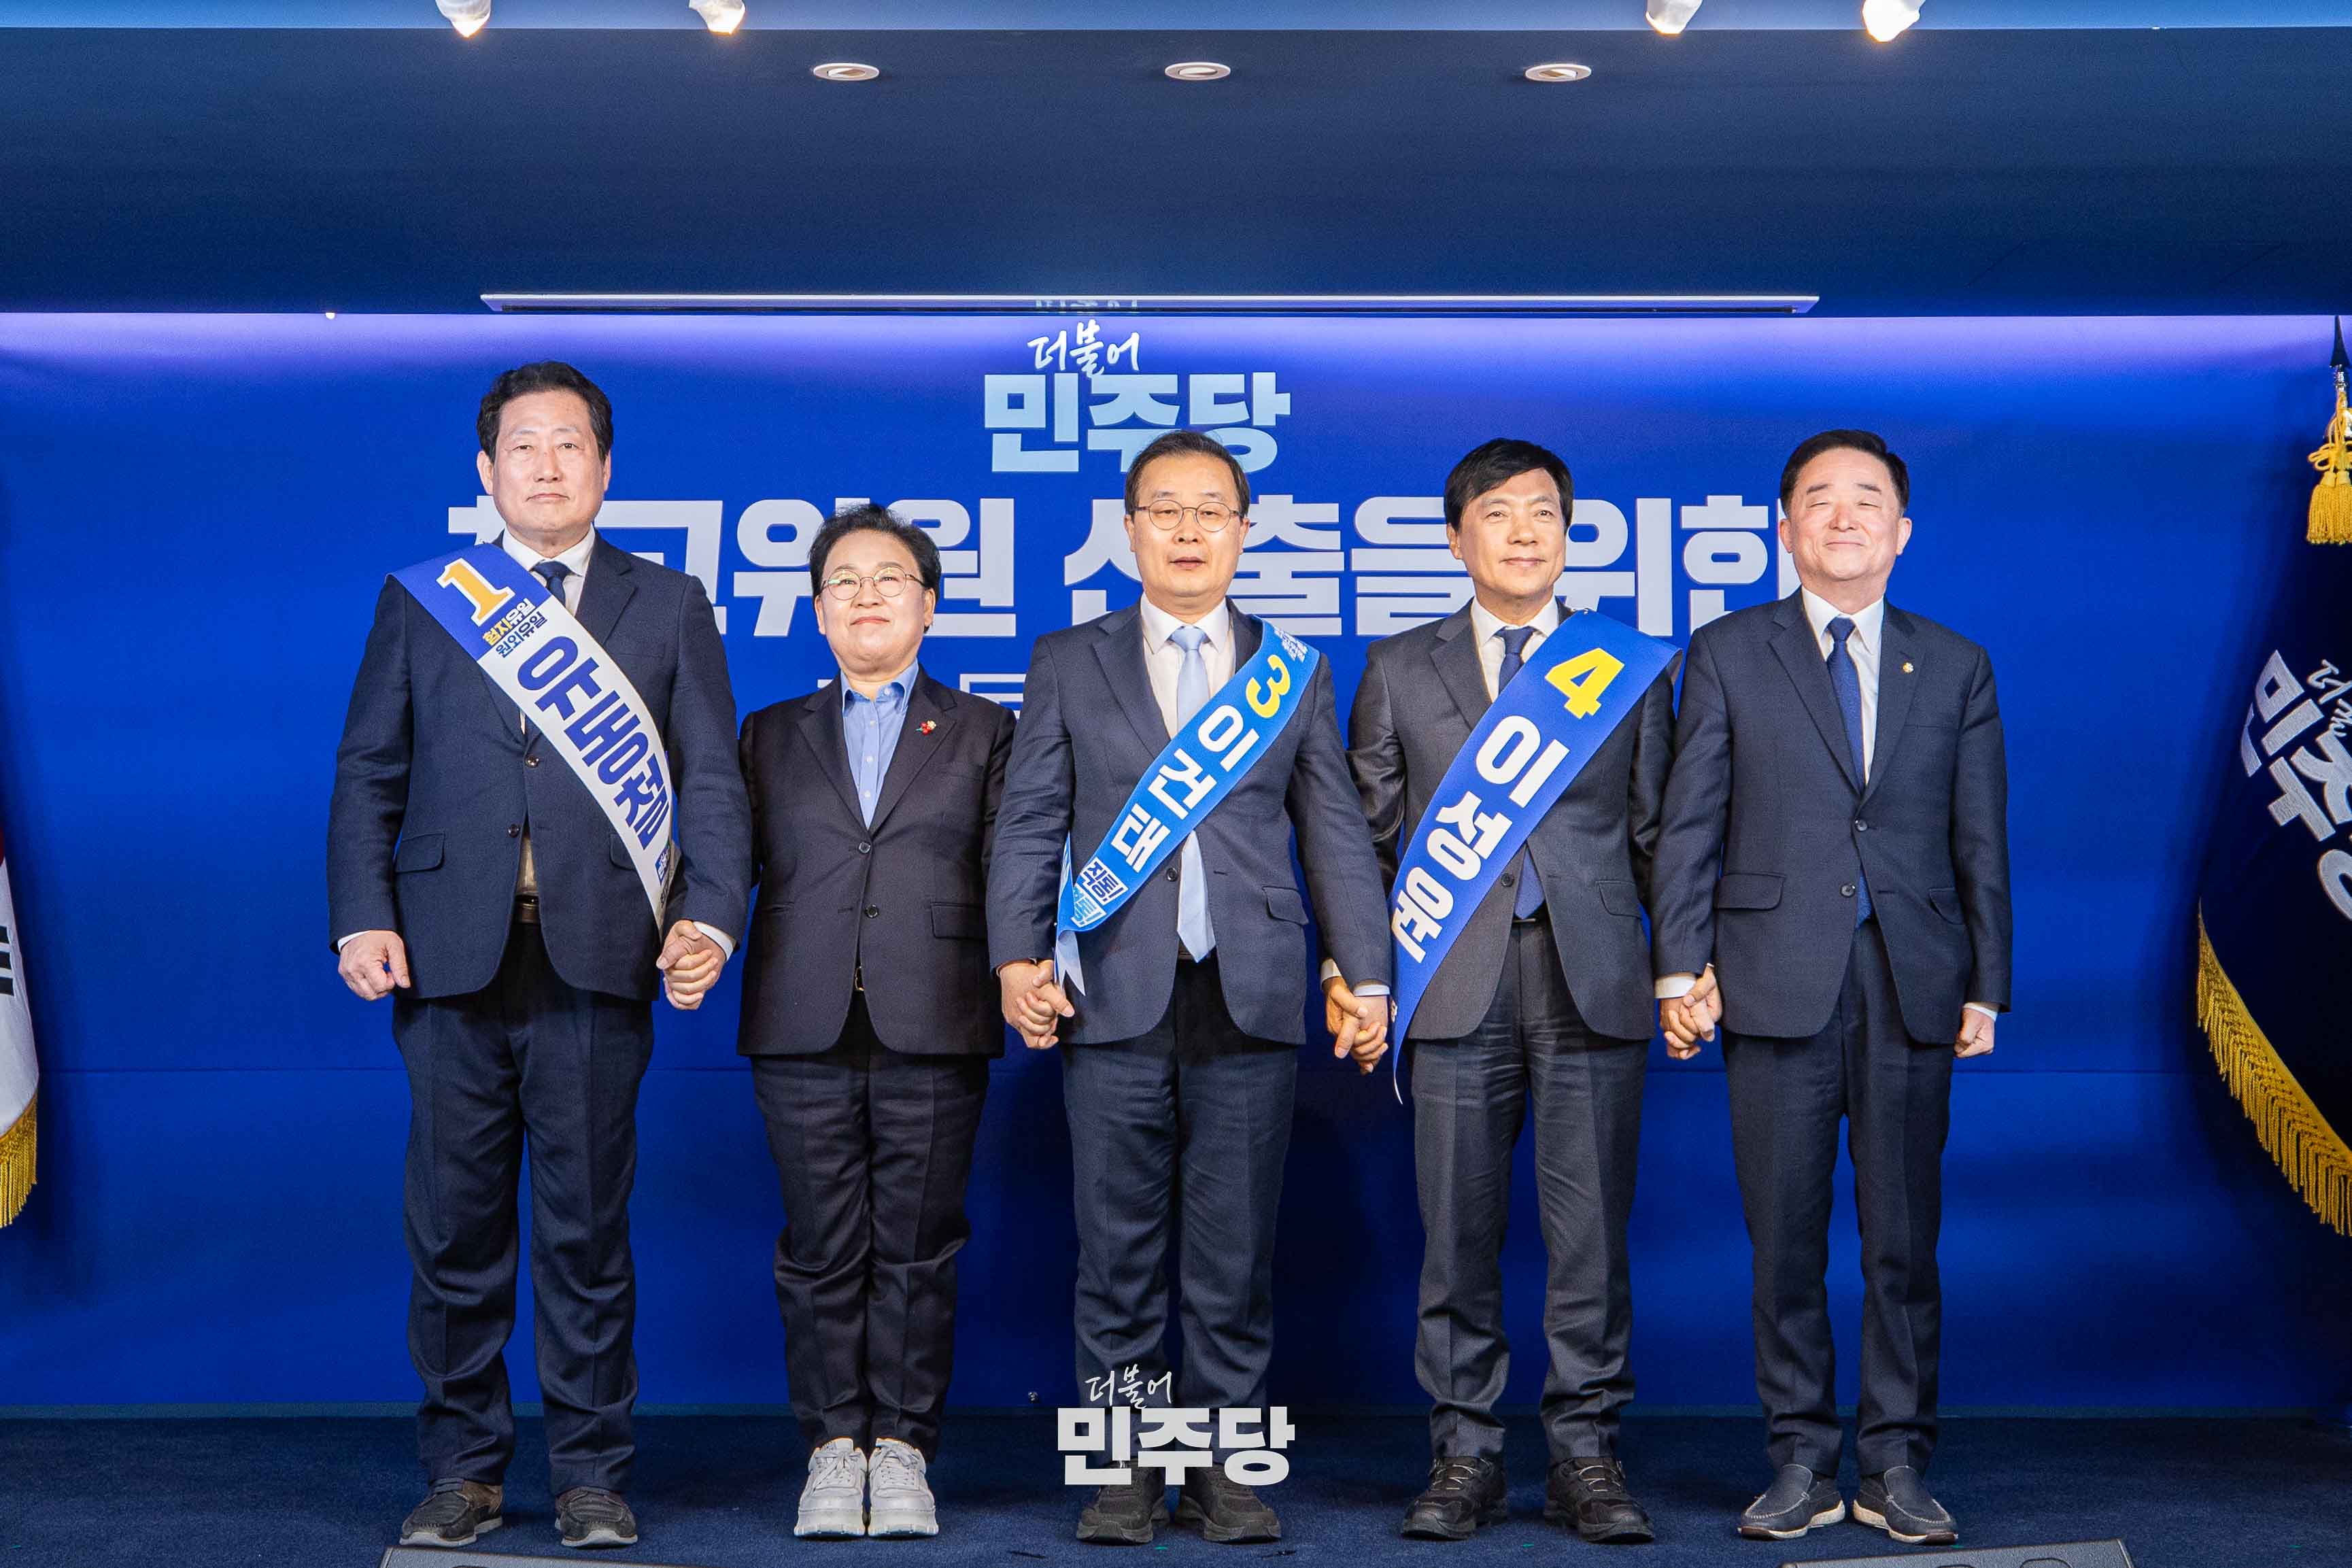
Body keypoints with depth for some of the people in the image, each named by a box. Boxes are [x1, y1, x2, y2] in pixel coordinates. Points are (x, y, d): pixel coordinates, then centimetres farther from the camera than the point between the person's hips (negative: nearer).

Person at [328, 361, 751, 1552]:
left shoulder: (669, 608, 11)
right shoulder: (420, 603, 13)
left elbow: (710, 779, 6)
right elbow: (368, 774, 10)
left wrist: (710, 916, -8)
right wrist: (362, 917, -2)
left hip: (599, 962, -1)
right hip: (450, 961, 1)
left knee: (588, 1231, 3)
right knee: (455, 1232, 5)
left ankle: (591, 1475, 13)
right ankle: (463, 1472, 17)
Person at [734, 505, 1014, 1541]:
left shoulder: (981, 733, 13)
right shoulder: (772, 735, 17)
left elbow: (1007, 872, 5)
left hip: (934, 1029, -1)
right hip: (804, 1030, 1)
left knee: (918, 1248, 1)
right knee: (821, 1250, 3)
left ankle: (900, 1447, 9)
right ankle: (833, 1447, 12)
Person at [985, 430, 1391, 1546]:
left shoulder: (1295, 672, 14)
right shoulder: (1067, 665, 12)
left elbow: (1336, 833, 12)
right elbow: (1029, 823, 9)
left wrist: (1365, 972, 5)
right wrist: (1017, 955, -3)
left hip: (1252, 997, 0)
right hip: (1116, 995, 0)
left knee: (1236, 1250, 2)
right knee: (1119, 1247, 2)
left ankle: (1226, 1466, 12)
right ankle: (1125, 1468, 12)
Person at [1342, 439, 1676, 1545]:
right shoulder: (1399, 670, 12)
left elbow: (1658, 834, 12)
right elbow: (1366, 834, 12)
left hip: (1595, 985, 0)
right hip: (1454, 984, 0)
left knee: (1590, 1235, 1)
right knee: (1457, 1234, 2)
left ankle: (1585, 1457, 10)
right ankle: (1464, 1456, 11)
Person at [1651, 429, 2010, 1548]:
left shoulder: (1956, 669, 11)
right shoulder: (1728, 655, 7)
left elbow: (1980, 841, 10)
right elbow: (1689, 824, 3)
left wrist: (1986, 986, 5)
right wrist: (1681, 967, -4)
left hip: (1912, 988, 1)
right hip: (1775, 982, -1)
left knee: (1905, 1239, 4)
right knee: (1785, 1241, 2)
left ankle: (1895, 1465, 14)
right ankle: (1801, 1464, 12)